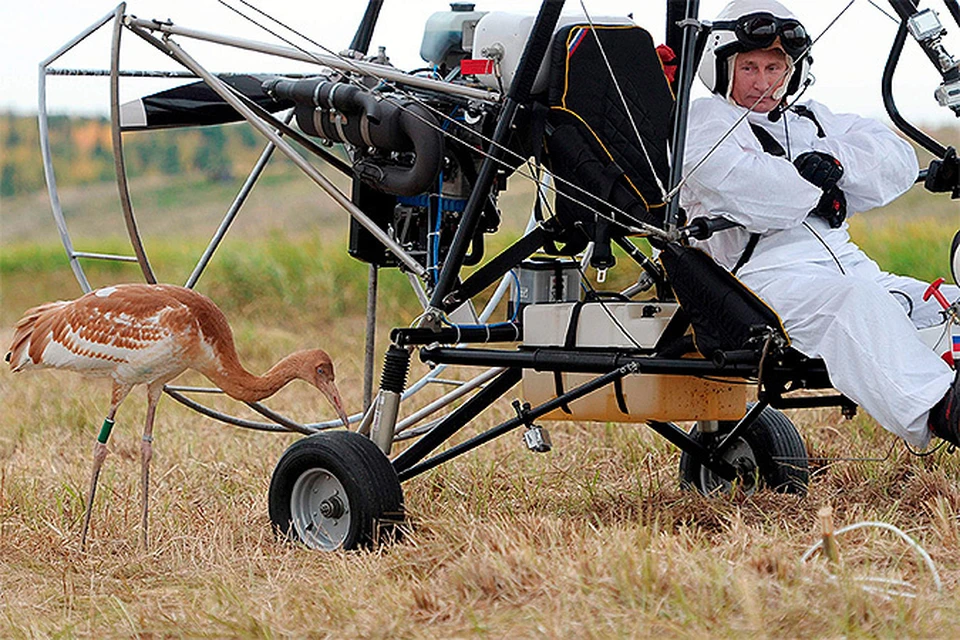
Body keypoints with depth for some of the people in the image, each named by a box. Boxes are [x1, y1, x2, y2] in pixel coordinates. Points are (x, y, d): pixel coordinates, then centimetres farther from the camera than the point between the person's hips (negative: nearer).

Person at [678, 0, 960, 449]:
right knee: (856, 304, -37)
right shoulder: (705, 119, 13)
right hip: (764, 274, -7)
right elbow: (733, 183, -10)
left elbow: (899, 162, 18)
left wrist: (833, 161, 1)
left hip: (851, 268, 8)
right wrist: (815, 193, 0)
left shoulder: (813, 122, 31)